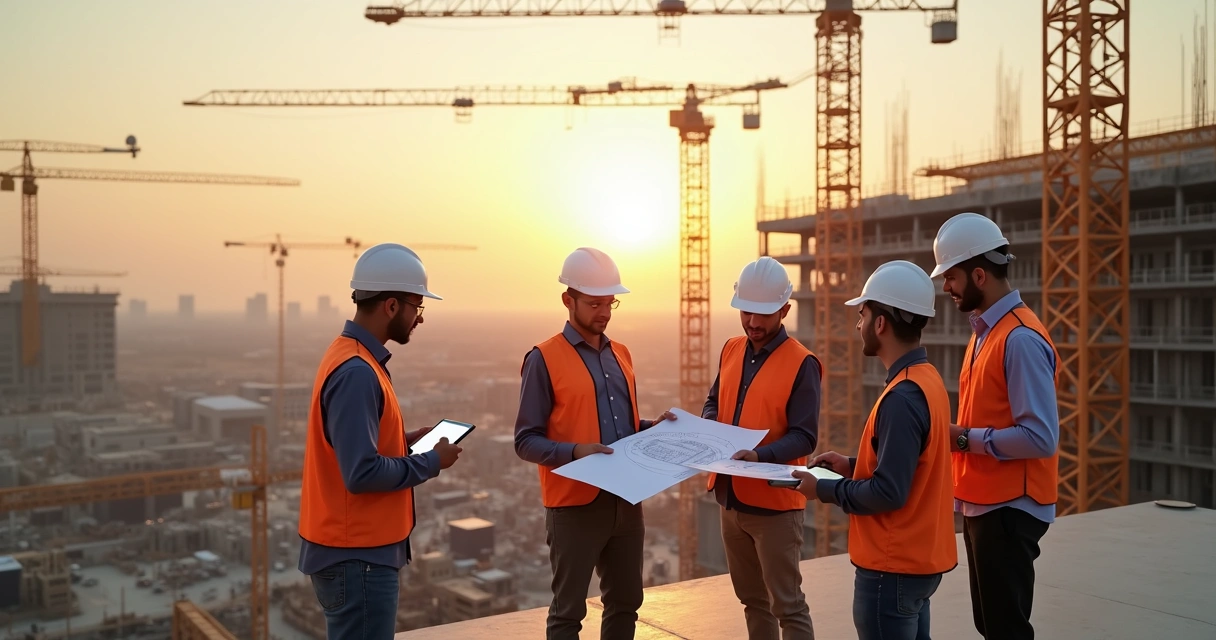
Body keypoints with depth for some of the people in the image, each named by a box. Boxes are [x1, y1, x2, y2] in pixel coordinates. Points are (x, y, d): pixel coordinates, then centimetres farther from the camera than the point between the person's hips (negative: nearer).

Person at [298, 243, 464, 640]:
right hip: (356, 555, -10)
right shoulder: (357, 372, -23)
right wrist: (431, 462, -14)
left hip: (355, 548, 10)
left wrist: (407, 441, 6)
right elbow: (362, 472, -27)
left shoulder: (351, 356, 9)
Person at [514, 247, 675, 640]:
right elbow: (526, 441, -12)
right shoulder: (544, 359, -10)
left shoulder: (620, 355, 11)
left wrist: (652, 427, 1)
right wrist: (575, 451, -26)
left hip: (625, 500, 7)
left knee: (625, 602, 17)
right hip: (575, 505, -6)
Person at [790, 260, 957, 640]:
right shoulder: (926, 378, 6)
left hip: (894, 568, -9)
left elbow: (888, 492, -25)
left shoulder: (903, 397, -25)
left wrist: (824, 489, -13)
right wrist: (852, 466, 9)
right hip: (917, 558, 9)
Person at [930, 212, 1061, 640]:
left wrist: (966, 439, -18)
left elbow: (1041, 438, -24)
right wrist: (956, 436, 2)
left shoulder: (1021, 339, -19)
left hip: (1008, 510, -9)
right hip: (982, 504, 9)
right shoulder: (986, 330, 11)